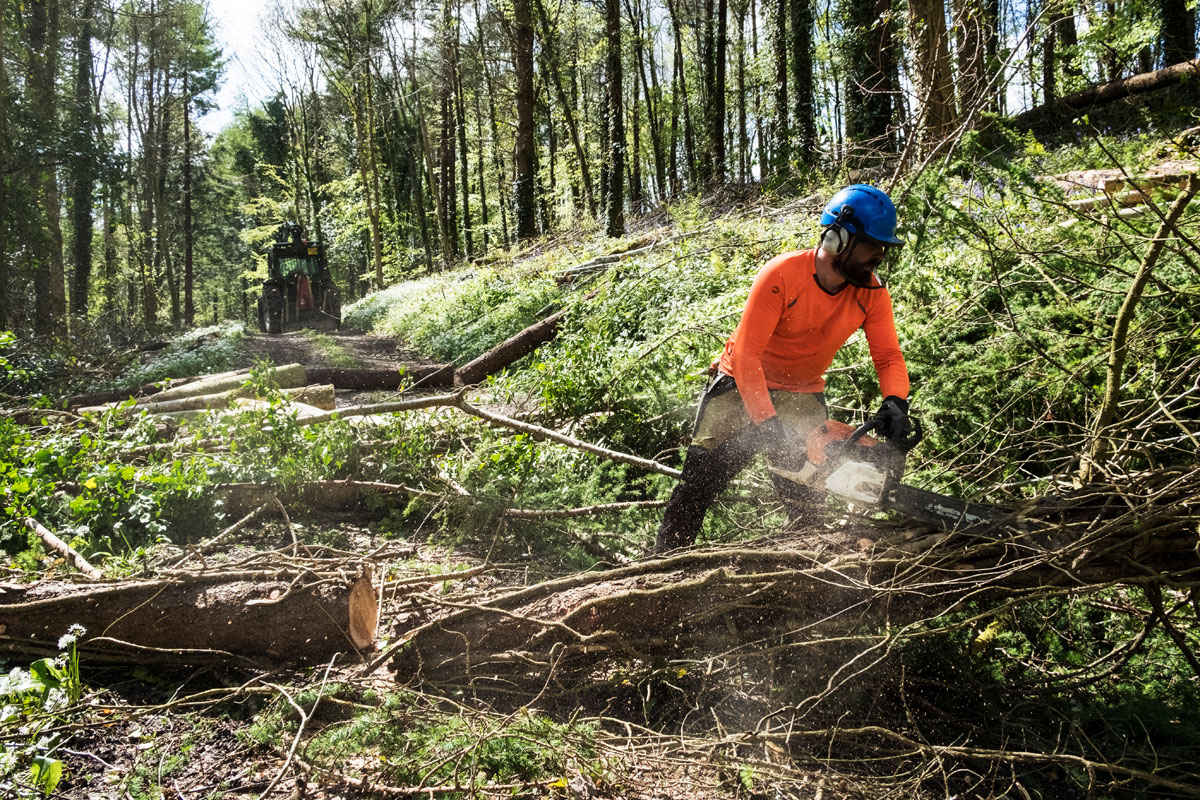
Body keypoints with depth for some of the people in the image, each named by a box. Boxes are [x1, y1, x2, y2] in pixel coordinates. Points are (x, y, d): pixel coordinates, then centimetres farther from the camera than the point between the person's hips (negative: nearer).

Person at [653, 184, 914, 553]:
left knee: (807, 501, -1)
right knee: (697, 485, -2)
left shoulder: (872, 293, -12)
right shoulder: (782, 274, -26)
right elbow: (746, 354, -29)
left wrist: (895, 401, -33)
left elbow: (889, 357, -11)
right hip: (743, 386, -3)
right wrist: (768, 423, -35)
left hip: (802, 396, 4)